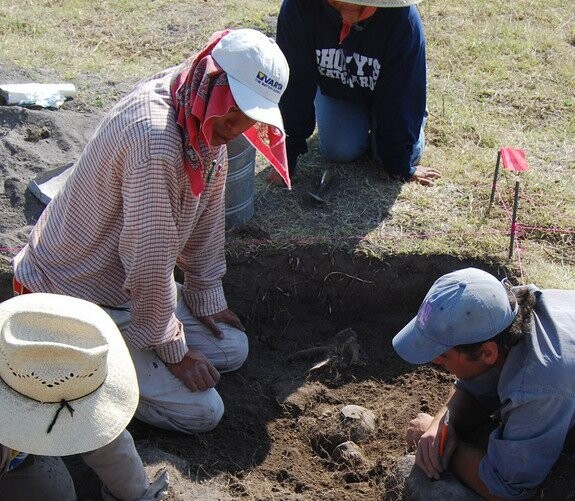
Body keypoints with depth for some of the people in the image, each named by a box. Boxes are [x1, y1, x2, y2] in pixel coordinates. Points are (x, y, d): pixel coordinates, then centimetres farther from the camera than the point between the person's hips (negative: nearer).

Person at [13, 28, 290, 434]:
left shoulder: (208, 117, -5)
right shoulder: (155, 140, -34)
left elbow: (207, 214, 6)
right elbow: (150, 263, -27)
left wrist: (206, 298, 12)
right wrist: (174, 351, -15)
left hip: (128, 284, 9)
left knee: (232, 349, 11)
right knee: (202, 411, -9)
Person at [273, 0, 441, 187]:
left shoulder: (402, 17, -39)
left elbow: (400, 97, -29)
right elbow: (295, 86, -26)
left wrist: (401, 166, -22)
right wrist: (287, 158, -23)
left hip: (388, 92, -1)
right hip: (334, 88, 1)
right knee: (338, 151, -15)